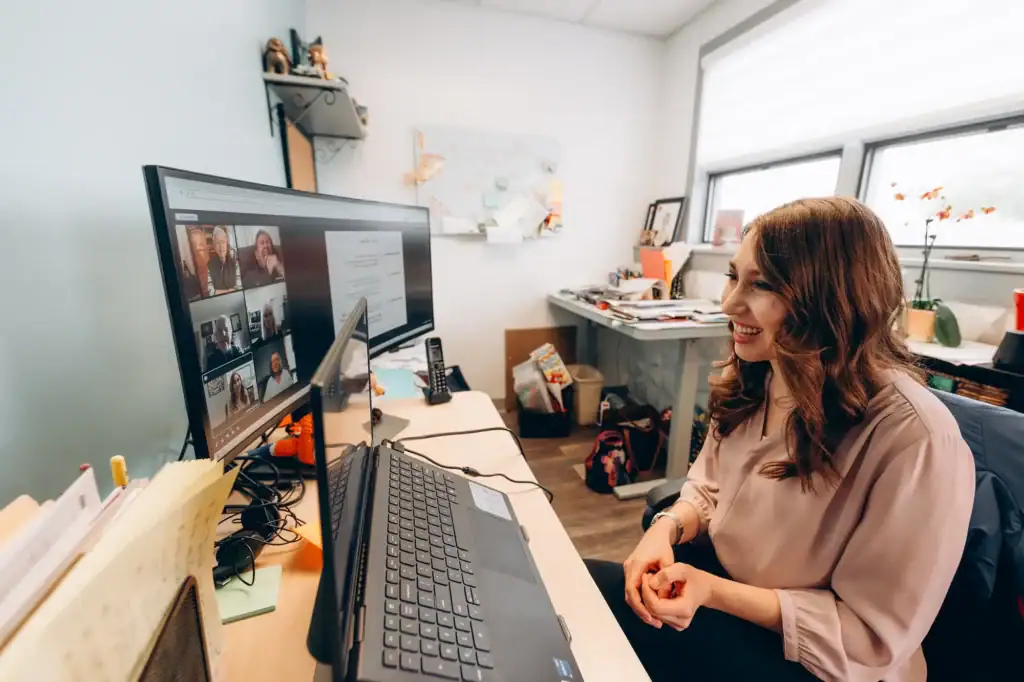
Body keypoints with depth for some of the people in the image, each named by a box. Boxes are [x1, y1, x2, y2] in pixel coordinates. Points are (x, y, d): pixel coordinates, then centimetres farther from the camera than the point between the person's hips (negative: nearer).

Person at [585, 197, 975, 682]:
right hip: (714, 572, 6)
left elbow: (870, 639, -20)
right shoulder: (753, 379, -7)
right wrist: (667, 528, -15)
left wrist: (714, 592, -28)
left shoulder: (915, 438, -28)